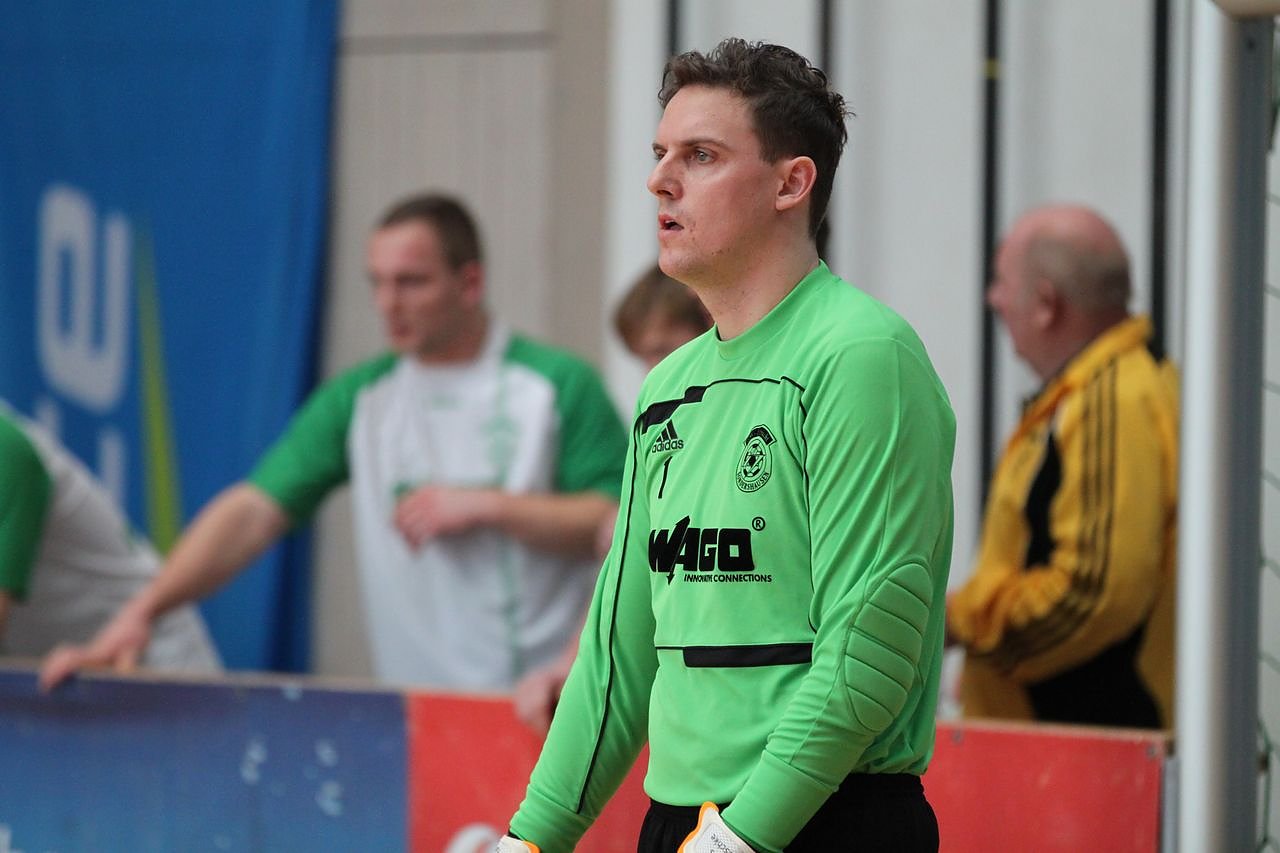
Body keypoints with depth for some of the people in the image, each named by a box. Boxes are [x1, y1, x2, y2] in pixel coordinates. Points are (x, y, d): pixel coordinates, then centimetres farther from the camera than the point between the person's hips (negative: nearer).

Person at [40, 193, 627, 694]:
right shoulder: (359, 399, 8)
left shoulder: (561, 385, 0)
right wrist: (143, 607, -12)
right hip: (415, 708, 3)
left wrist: (489, 506, -11)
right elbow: (253, 511, 0)